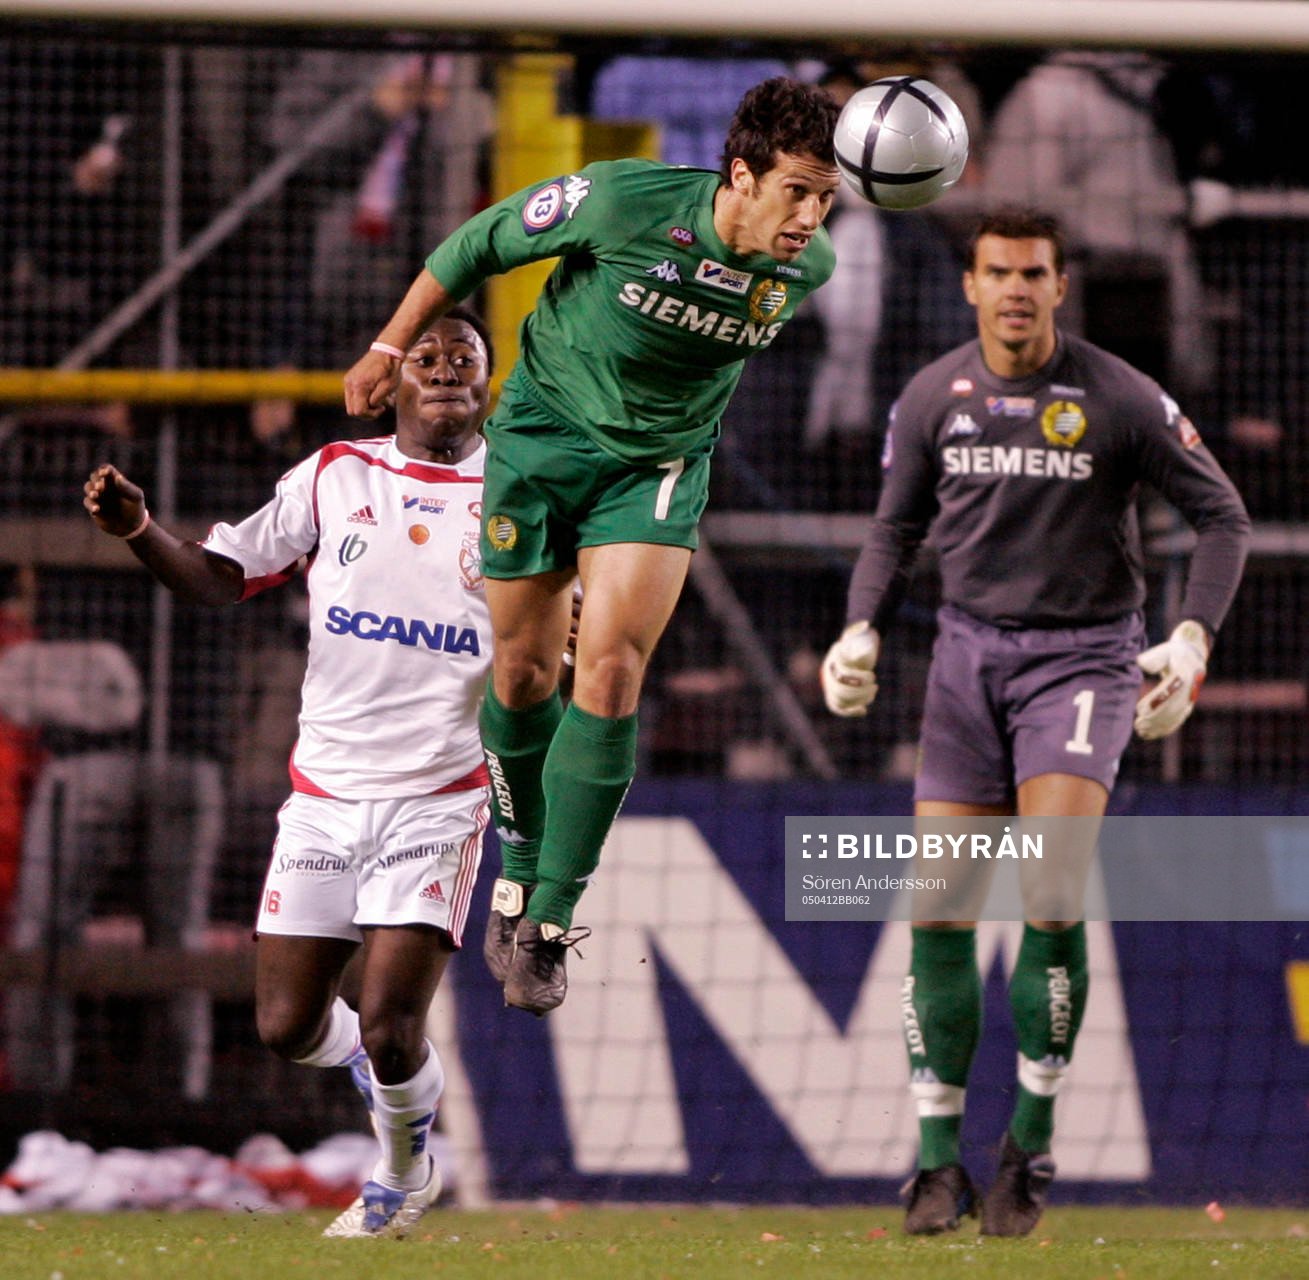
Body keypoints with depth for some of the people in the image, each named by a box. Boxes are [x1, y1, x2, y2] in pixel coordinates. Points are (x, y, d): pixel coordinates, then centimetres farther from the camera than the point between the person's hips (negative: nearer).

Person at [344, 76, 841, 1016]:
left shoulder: (806, 266, -15)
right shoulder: (622, 202, -26)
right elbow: (482, 242, -10)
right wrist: (392, 348, 0)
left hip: (659, 467, 1)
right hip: (545, 429, -1)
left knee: (611, 675, -14)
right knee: (524, 672, 6)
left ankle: (551, 921, -7)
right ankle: (520, 875, 31)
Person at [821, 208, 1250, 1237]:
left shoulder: (1121, 399, -8)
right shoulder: (932, 398, 1)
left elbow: (1222, 515, 0)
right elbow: (896, 529, 14)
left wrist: (1193, 639, -13)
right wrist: (863, 631, -2)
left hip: (1084, 659, -3)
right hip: (971, 650, 3)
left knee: (1052, 889, -21)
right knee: (937, 908, -3)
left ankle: (1033, 1147, -8)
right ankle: (940, 1161, 8)